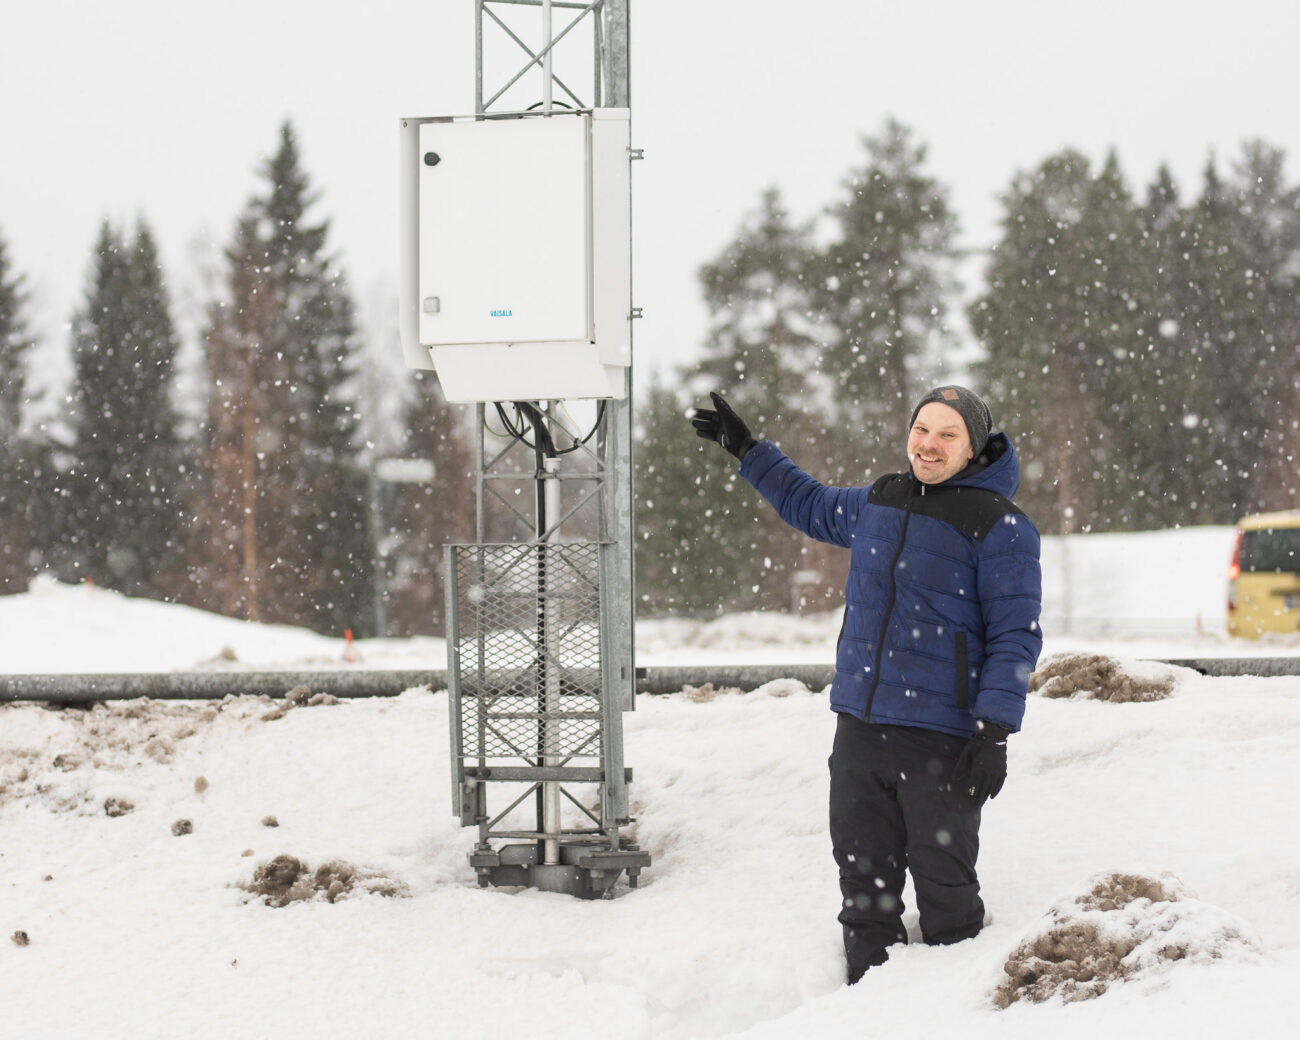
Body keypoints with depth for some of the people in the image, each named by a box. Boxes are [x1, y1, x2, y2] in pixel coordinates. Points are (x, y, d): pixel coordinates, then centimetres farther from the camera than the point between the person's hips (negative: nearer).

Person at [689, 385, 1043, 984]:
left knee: (944, 883, -1)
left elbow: (1014, 635, -10)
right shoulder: (878, 503, 13)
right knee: (863, 874, 10)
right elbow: (809, 506, 34)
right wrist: (746, 449, 36)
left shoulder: (998, 525, -7)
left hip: (941, 739, -6)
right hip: (859, 727, 6)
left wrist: (994, 733, -17)